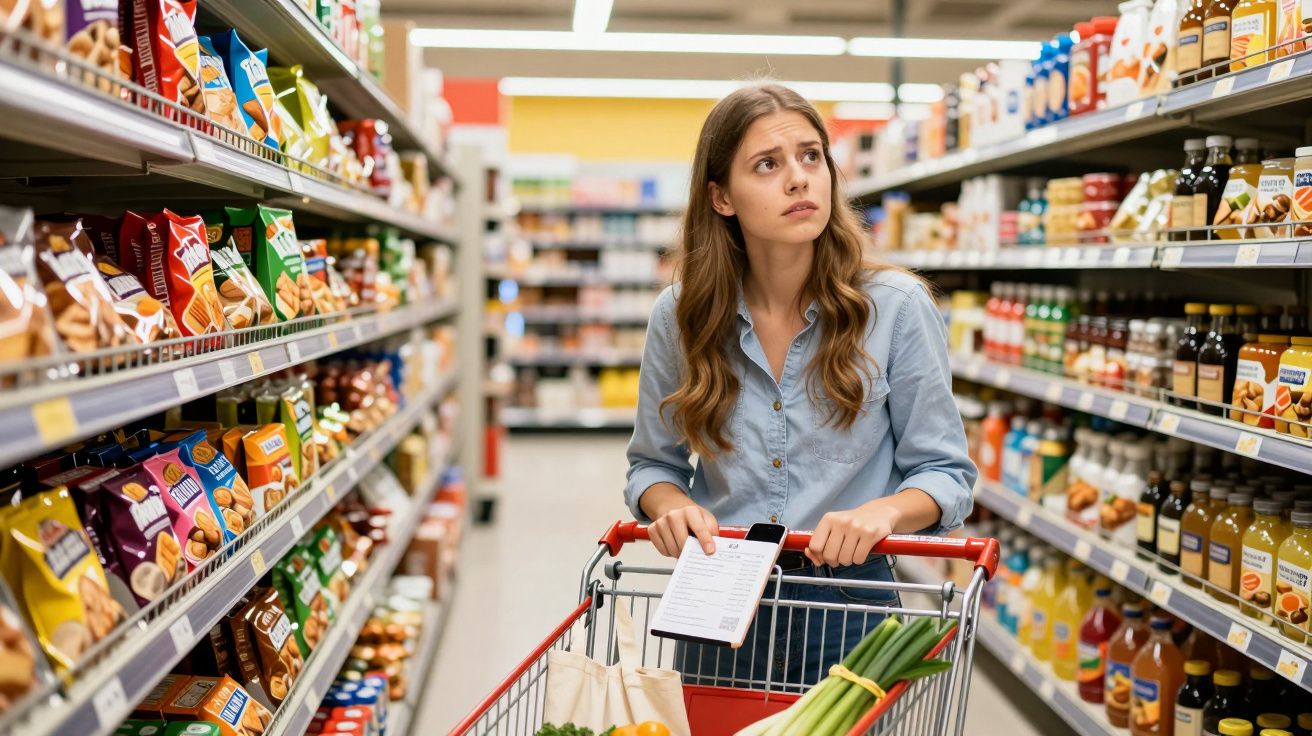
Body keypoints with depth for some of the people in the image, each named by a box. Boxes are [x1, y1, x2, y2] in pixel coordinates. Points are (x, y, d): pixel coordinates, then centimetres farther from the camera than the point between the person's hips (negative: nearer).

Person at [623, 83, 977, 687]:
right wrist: (670, 505, -15)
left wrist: (884, 511, -24)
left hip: (845, 609, -1)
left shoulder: (897, 306, -10)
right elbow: (654, 462, 7)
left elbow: (944, 472, -4)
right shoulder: (680, 314, -5)